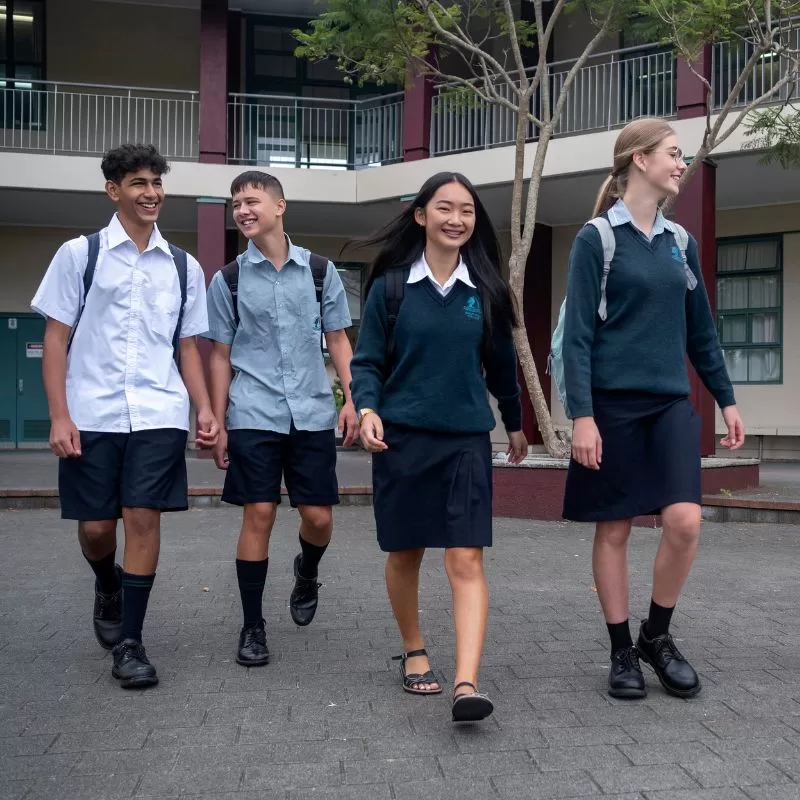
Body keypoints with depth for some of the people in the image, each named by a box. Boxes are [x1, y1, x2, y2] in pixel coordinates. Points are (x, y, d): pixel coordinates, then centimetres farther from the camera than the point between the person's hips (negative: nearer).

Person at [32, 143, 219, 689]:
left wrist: (205, 409, 2)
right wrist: (59, 415, -7)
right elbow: (56, 338, 1)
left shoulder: (184, 266, 10)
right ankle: (108, 586, 40)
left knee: (144, 518, -3)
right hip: (92, 415, -1)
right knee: (96, 526, 6)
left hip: (160, 415, 1)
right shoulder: (80, 254, 3)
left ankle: (130, 642, 8)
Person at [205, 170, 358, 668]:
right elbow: (221, 356, 8)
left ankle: (307, 573, 37)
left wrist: (353, 398, -2)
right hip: (253, 416, -1)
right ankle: (253, 626, 11)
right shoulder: (229, 280, 5)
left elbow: (339, 340, 10)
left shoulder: (319, 271, 6)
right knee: (259, 514, -2)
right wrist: (217, 424, 5)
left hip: (312, 413, 1)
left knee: (319, 516, 3)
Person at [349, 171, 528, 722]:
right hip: (402, 437, 0)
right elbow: (368, 361, 1)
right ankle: (413, 652, 31)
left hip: (466, 439, 1)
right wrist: (367, 409, -18)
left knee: (467, 559, -10)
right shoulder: (391, 285, 0)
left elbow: (501, 362, 17)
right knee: (405, 553, 10)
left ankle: (467, 683, -13)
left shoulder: (485, 289, 5)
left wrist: (515, 423, 27)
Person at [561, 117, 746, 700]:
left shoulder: (680, 241, 12)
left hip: (672, 403, 4)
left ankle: (657, 636, 13)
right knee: (614, 528, 3)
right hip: (613, 404, -4)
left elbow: (701, 329, 17)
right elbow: (578, 334, -9)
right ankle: (622, 652, 17)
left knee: (685, 520, -9)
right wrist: (581, 415, -15)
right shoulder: (597, 239, -4)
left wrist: (726, 399, 16)